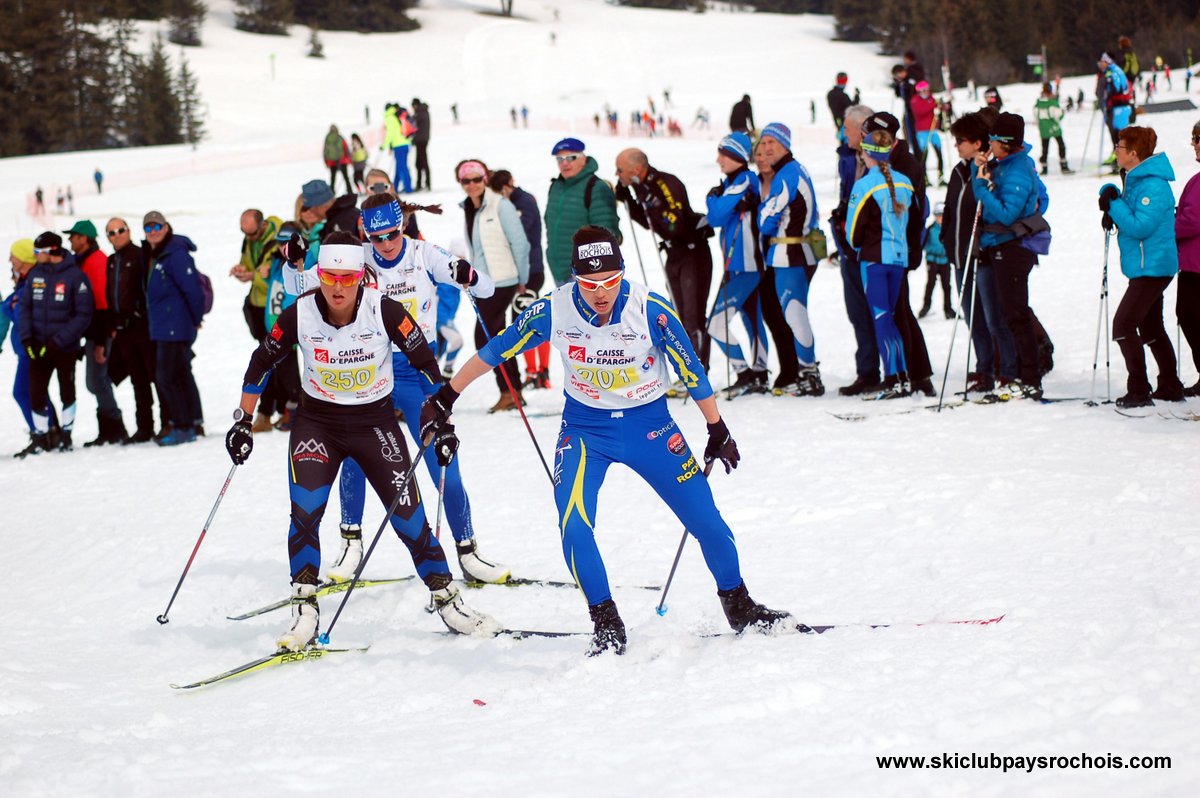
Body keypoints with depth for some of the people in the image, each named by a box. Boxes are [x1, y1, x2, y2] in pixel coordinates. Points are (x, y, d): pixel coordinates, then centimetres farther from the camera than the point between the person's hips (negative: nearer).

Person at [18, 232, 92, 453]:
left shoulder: (75, 276, -12)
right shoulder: (35, 274, 3)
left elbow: (83, 315, -13)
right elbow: (25, 307, 7)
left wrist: (58, 341, -19)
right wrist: (27, 338, -8)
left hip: (66, 348, -3)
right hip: (38, 347, 3)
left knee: (67, 393, 10)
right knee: (36, 393, 0)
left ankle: (65, 435, 25)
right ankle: (41, 438, 12)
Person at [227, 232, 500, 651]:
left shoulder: (384, 310, -19)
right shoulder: (300, 315, -15)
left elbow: (425, 362, -9)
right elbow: (261, 363, 1)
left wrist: (442, 423, -10)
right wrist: (242, 422, 2)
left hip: (376, 421, -1)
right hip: (316, 422, 1)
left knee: (407, 515, -5)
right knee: (304, 511, -17)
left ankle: (447, 599, 12)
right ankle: (305, 611, -7)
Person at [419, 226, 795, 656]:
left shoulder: (651, 310, -21)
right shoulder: (553, 311, -18)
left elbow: (690, 370, -8)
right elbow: (494, 352, -4)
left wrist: (718, 431, 1)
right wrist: (445, 398, 1)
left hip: (650, 426, 0)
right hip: (585, 430, 0)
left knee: (705, 518, 1)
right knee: (574, 527, -18)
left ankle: (738, 604, 25)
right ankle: (606, 622, -1)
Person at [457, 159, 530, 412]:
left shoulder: (500, 206, -11)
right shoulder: (468, 209, 10)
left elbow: (520, 243, -9)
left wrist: (523, 279, -3)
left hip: (502, 281, -8)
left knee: (485, 338, -11)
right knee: (495, 336, 10)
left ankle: (509, 391, -3)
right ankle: (514, 391, 17)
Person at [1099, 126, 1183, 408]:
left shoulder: (1153, 186, -20)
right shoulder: (1135, 179, 12)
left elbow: (1140, 226, -26)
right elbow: (1130, 213, 22)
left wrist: (1114, 205, -16)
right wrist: (1111, 196, 3)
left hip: (1152, 267, -11)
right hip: (1146, 266, 11)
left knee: (1123, 325, -13)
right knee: (1151, 328, 18)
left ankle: (1138, 392, -11)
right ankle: (1170, 387, 28)